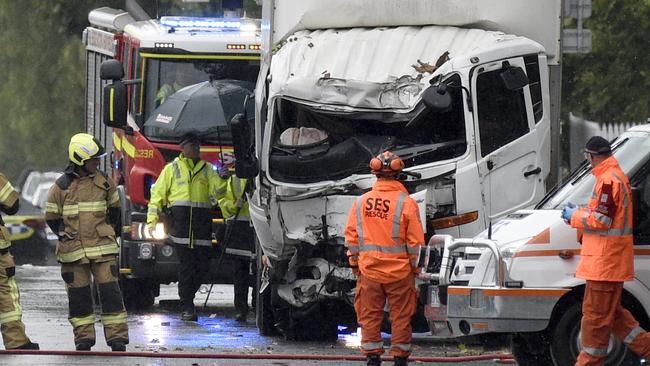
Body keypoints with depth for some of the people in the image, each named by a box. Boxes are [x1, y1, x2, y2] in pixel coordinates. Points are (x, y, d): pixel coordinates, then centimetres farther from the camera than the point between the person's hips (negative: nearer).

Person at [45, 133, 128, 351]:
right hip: (73, 251, -1)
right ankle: (84, 338, 12)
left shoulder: (104, 183, 5)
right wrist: (67, 237, 5)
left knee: (109, 291, -6)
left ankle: (117, 338, -6)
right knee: (79, 294, 3)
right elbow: (52, 217, 7)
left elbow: (114, 208, 20)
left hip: (103, 249, 1)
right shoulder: (61, 186, -2)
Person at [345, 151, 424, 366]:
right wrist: (415, 267, 5)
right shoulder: (406, 203, -9)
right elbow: (415, 241, -7)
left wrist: (355, 264, 14)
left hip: (369, 270, 2)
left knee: (370, 316, 9)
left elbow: (351, 236, 5)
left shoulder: (361, 202, 0)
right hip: (399, 272, -2)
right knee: (400, 316, 7)